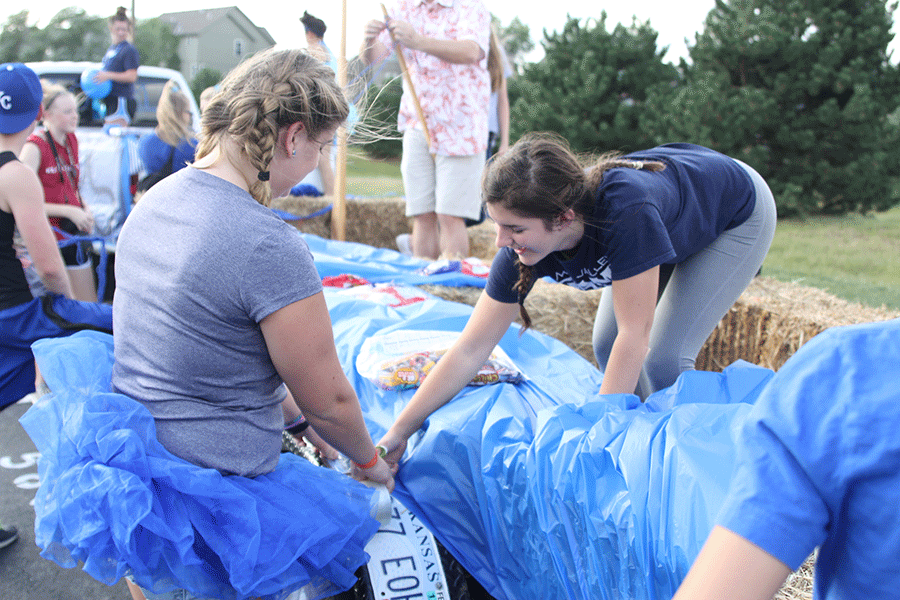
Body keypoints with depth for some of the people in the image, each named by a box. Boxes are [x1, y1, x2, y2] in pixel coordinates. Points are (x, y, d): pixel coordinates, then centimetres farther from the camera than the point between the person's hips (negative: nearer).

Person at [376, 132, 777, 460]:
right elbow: (469, 350, -22)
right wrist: (398, 433, -21)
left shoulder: (624, 210, -45)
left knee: (665, 356, -15)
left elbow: (635, 335, -37)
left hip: (736, 213, -5)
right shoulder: (520, 249, -26)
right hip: (669, 222, 5)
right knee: (606, 344, -1)